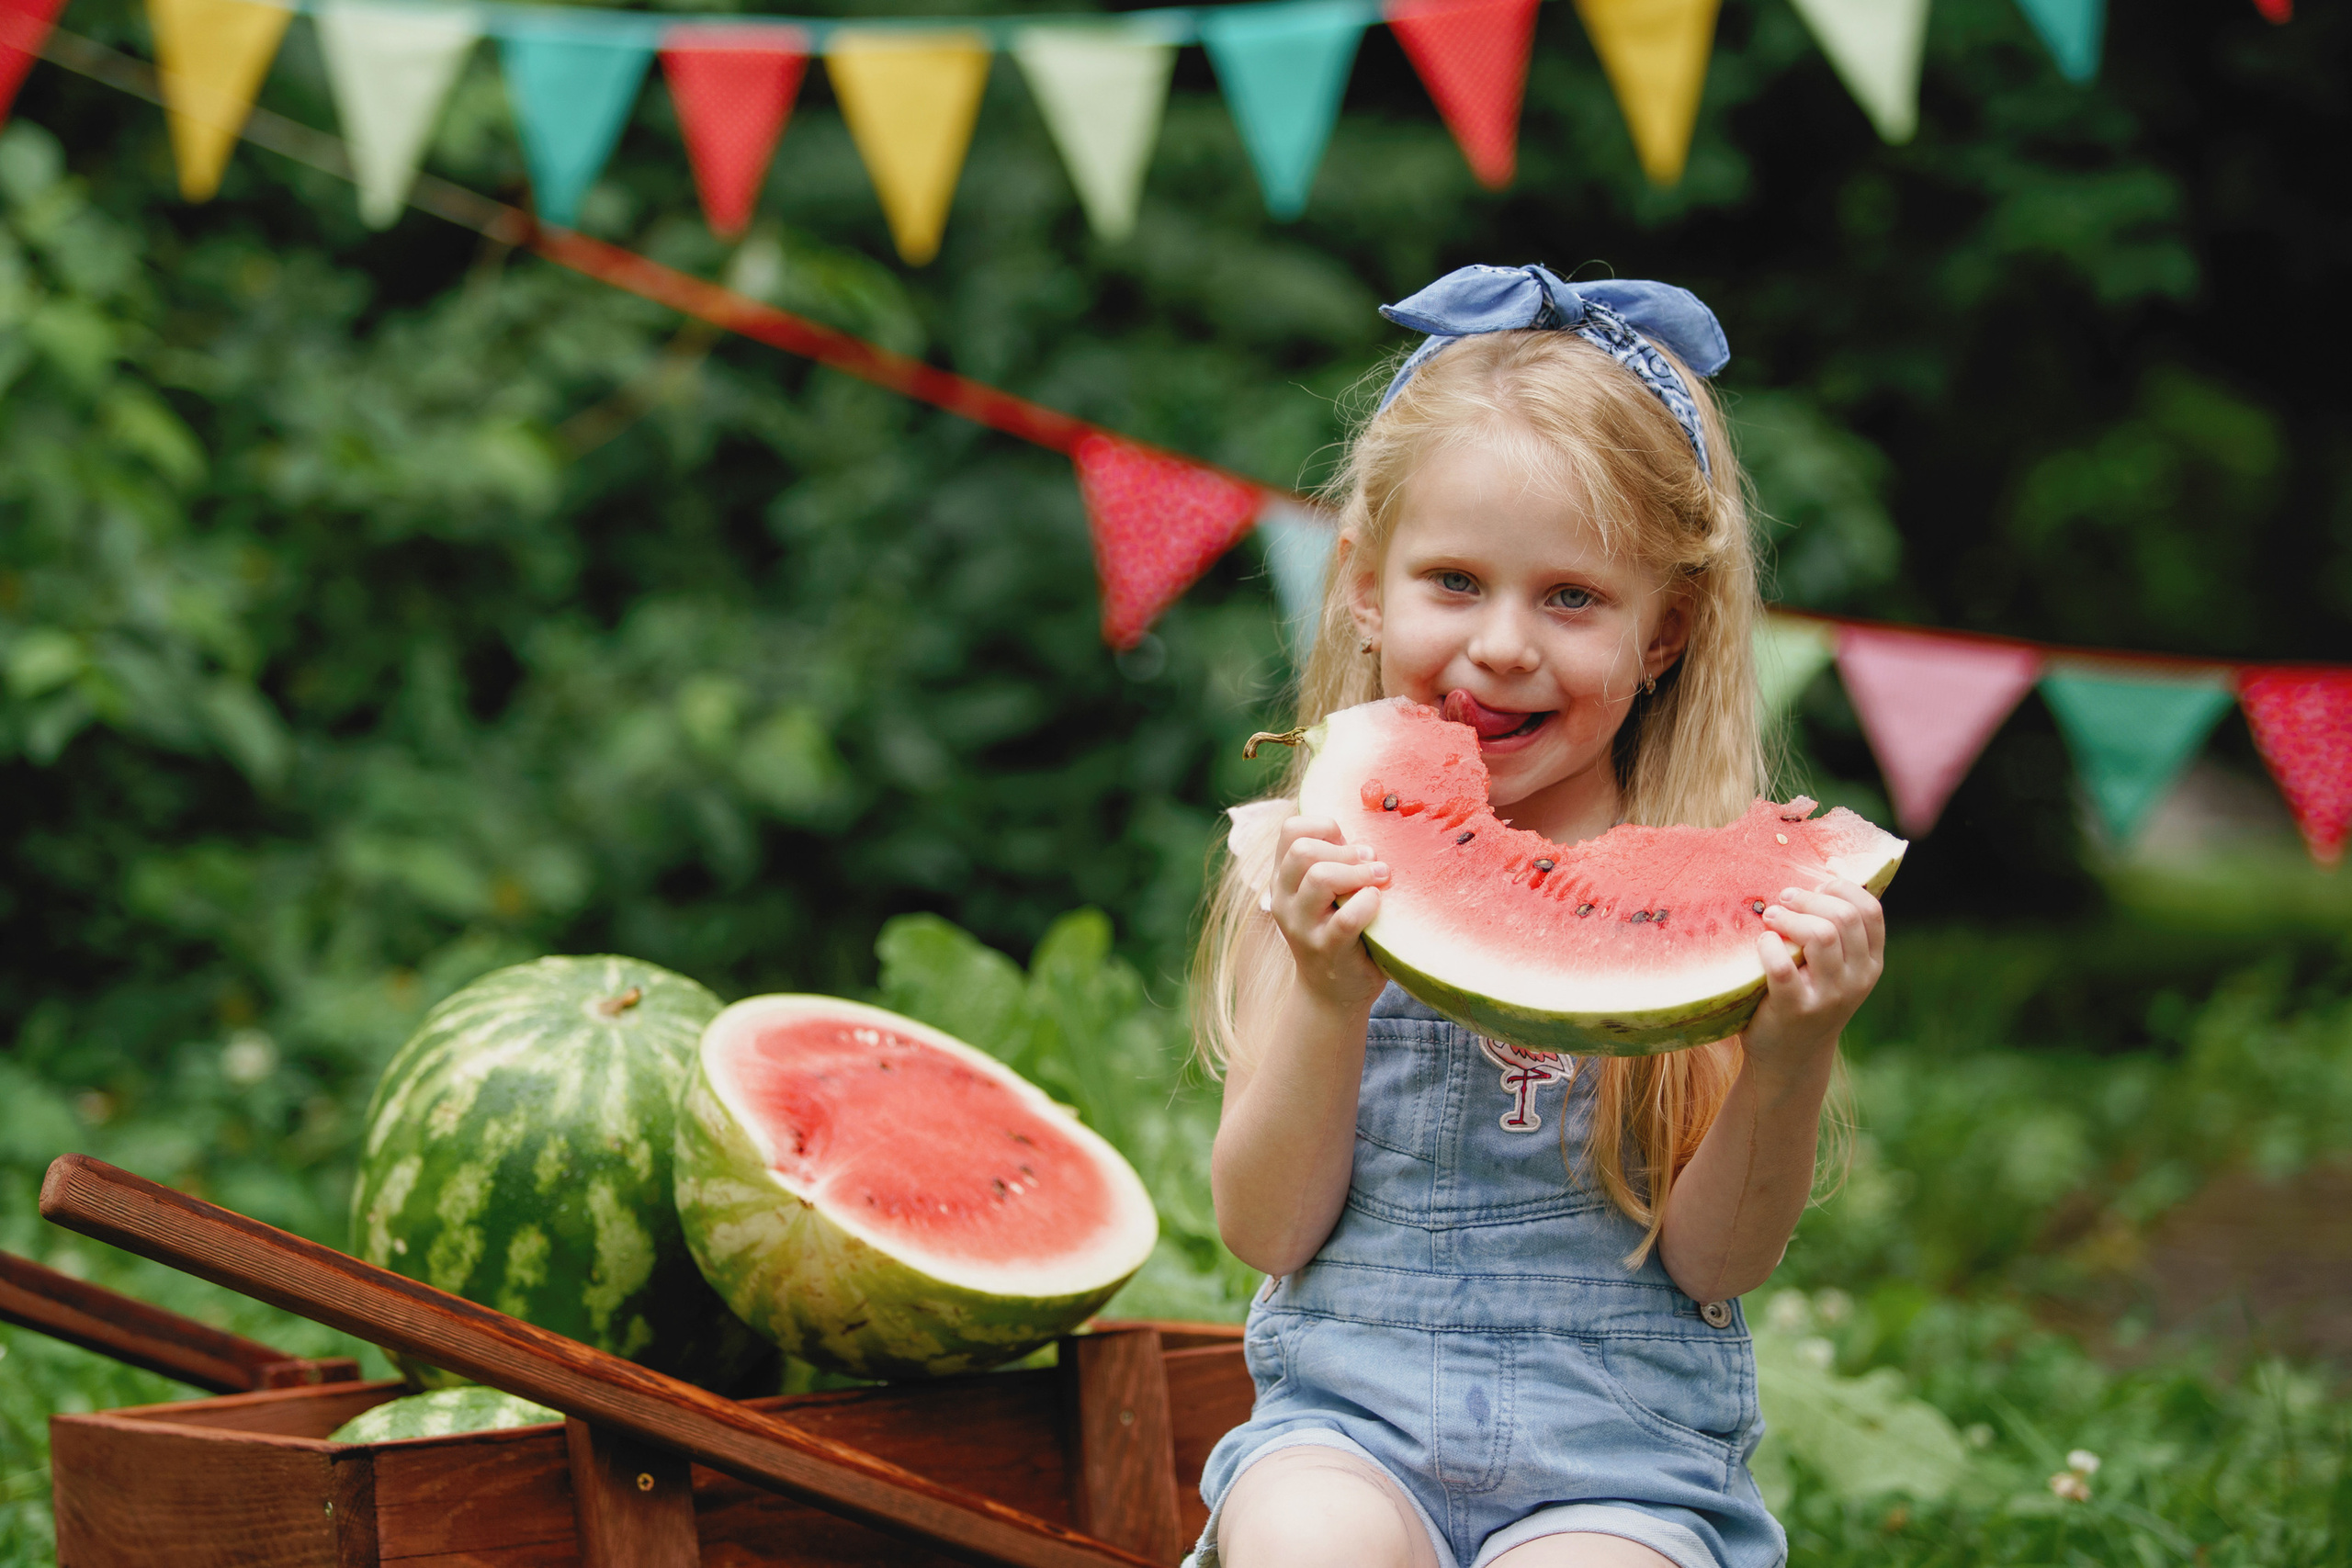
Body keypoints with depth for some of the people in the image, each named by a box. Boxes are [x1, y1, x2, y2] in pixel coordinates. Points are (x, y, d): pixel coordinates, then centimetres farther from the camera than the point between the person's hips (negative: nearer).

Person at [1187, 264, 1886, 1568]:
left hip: (1623, 1442, 0)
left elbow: (1715, 1259, -1)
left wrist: (1792, 1057, -19)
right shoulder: (1308, 862, 2)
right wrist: (1331, 997, -18)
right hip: (1348, 1406, 0)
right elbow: (1266, 1230, -2)